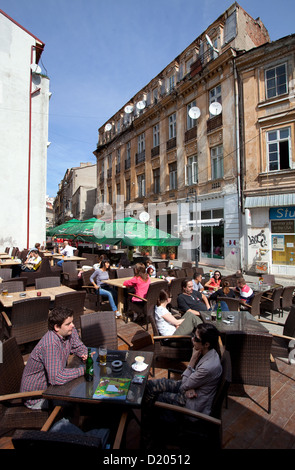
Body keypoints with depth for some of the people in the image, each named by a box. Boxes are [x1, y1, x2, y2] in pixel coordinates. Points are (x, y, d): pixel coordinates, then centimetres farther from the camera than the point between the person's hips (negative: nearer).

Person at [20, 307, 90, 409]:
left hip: (51, 385, 7)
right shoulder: (50, 344, -34)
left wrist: (85, 354, -16)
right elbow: (56, 378, -37)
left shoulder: (70, 332, -11)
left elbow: (79, 346, 6)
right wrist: (82, 369, -28)